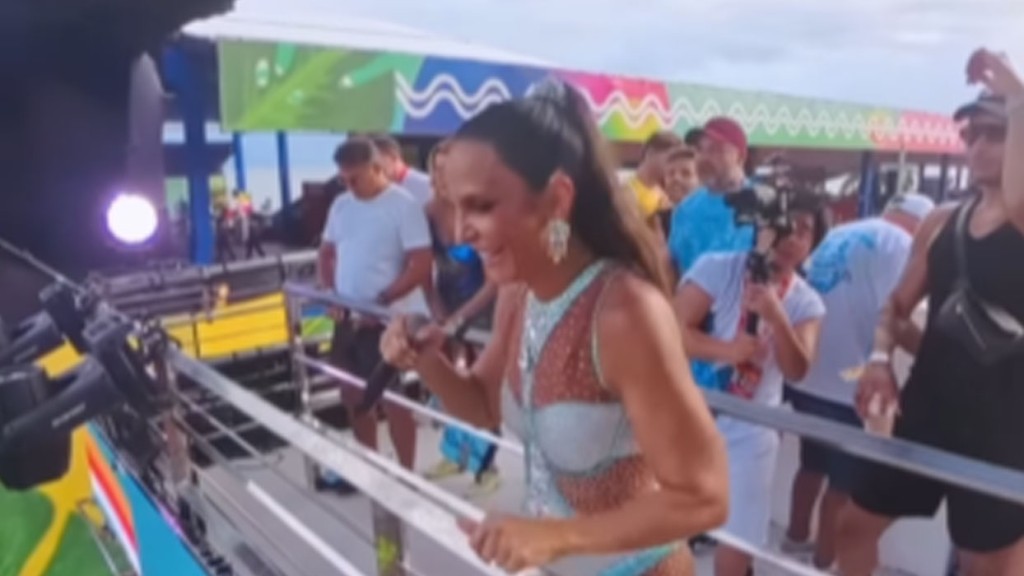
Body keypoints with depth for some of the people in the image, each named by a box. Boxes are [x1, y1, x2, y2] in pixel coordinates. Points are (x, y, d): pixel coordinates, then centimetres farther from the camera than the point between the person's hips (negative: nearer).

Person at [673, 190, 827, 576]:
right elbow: (675, 329, -17)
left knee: (738, 535, 8)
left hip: (751, 431, 2)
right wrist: (727, 350, -31)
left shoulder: (806, 302, -2)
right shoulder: (717, 268, -11)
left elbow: (797, 370, -14)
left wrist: (776, 317, -28)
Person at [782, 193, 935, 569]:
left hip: (805, 376, 8)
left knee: (813, 465, 24)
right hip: (845, 383, -8)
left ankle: (797, 538, 38)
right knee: (844, 482, 7)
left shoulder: (839, 235, 14)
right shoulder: (899, 243, -10)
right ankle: (824, 563, 19)